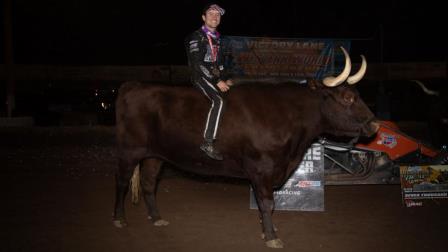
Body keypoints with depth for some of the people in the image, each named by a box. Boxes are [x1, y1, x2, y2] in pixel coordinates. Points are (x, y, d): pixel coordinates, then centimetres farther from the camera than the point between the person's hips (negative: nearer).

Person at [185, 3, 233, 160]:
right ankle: (208, 143, -33)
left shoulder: (216, 38, 18)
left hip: (216, 76, 9)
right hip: (201, 76, -8)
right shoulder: (196, 37, -7)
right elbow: (197, 64, -17)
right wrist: (217, 81, -21)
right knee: (218, 101, -30)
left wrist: (226, 79, 10)